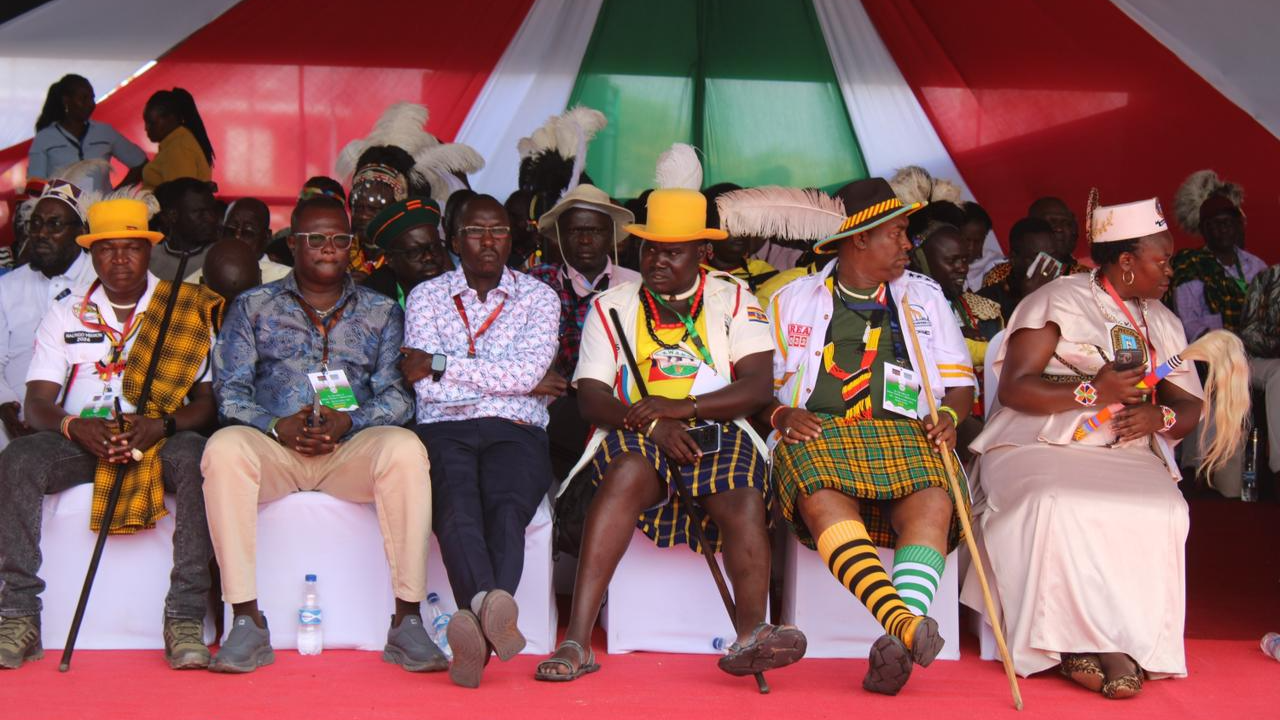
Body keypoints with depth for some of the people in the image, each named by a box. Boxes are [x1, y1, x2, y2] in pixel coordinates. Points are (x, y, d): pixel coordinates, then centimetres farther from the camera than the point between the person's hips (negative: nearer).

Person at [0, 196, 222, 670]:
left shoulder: (185, 312, 6)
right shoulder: (66, 315, 12)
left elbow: (208, 401, -1)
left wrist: (161, 426, -22)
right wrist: (76, 427, -21)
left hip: (160, 439, -2)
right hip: (83, 442, 2)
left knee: (194, 455, -35)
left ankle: (185, 619, -34)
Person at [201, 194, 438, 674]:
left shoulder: (381, 312, 17)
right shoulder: (253, 307, 16)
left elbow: (397, 395, 6)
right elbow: (230, 391, 7)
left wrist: (348, 421, -14)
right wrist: (277, 425, -13)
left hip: (354, 448, 0)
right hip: (273, 448, 0)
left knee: (405, 449, -33)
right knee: (224, 448, -33)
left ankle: (407, 620, -29)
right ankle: (246, 622, -30)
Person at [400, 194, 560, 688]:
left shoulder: (538, 297, 16)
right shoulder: (426, 297, 16)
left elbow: (526, 372, -4)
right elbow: (427, 389, 2)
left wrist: (440, 364, -2)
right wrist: (514, 383, 2)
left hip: (516, 432, 0)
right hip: (445, 431, 0)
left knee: (506, 506, -33)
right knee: (458, 505, -34)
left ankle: (478, 634, -55)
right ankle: (494, 616, -57)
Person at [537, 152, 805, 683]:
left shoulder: (733, 301, 15)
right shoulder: (611, 306, 17)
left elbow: (757, 386, 1)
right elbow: (591, 398, 5)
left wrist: (685, 407, -14)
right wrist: (649, 421, -15)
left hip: (716, 431, 1)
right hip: (636, 435, -1)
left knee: (744, 498, -32)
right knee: (629, 473, -36)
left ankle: (750, 637, -50)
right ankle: (576, 642, -44)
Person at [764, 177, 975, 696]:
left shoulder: (925, 296, 25)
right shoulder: (792, 300, 20)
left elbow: (959, 379, 21)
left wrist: (949, 416, -2)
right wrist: (782, 415, -6)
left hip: (904, 437, 2)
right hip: (816, 435, -1)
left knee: (934, 503, -35)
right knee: (824, 503, -38)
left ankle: (898, 645, -50)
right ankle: (907, 626, -55)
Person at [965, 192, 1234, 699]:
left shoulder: (1163, 323, 21)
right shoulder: (1059, 302, 1)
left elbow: (1192, 408, 18)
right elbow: (1013, 389, -7)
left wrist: (1160, 417, -6)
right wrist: (1095, 392, -16)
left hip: (1125, 456, 4)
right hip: (1039, 448, -4)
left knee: (1163, 512, -29)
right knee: (1057, 506, -37)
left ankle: (1128, 645, -26)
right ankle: (1074, 640, -27)